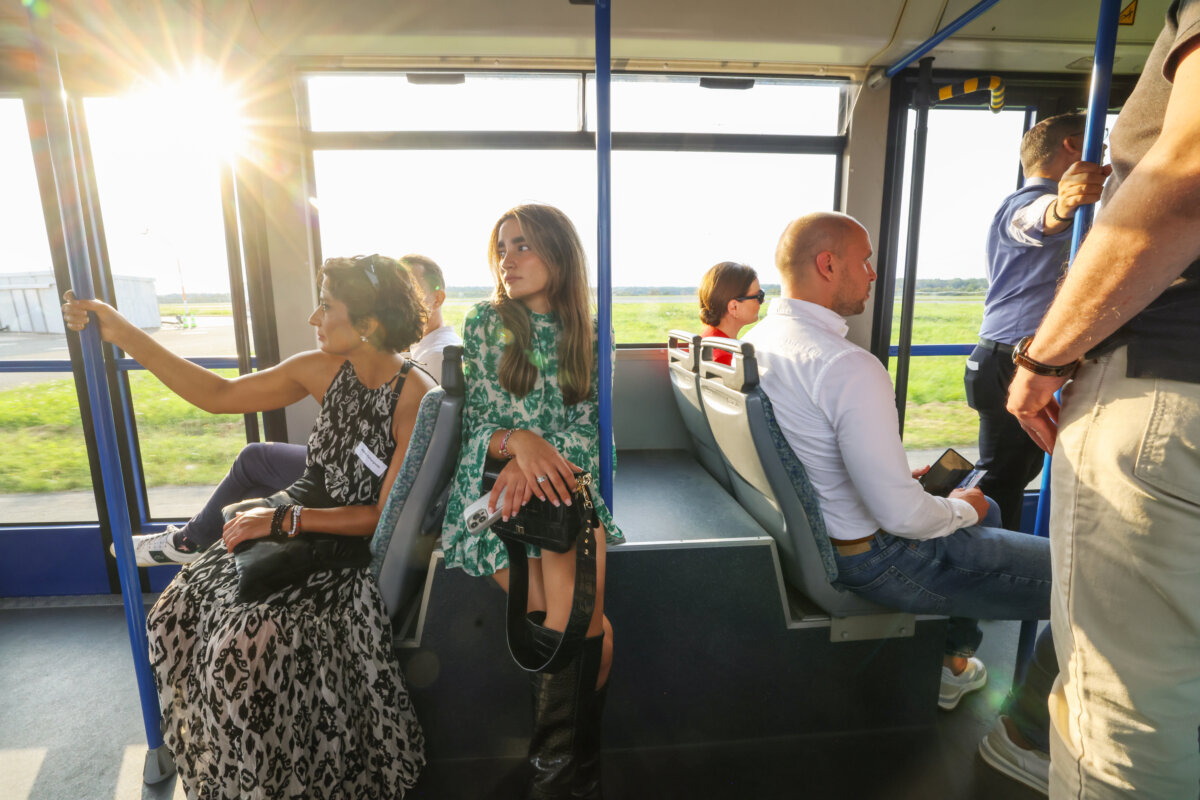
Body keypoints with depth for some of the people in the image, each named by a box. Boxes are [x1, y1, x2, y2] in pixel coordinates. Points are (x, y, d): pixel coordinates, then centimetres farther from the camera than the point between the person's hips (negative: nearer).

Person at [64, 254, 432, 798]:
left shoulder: (417, 398, -20)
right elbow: (220, 395, 8)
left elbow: (390, 516, -19)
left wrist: (285, 520, -18)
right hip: (300, 519, 7)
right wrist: (126, 336, 5)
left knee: (248, 640, -22)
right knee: (183, 607, -2)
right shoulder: (325, 369, -1)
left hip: (363, 550, -7)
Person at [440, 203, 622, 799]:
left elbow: (586, 424, 0)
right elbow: (477, 422, 2)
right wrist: (518, 442, -21)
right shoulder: (484, 323, 5)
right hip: (491, 482, -1)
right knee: (580, 620, -22)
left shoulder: (585, 332, 9)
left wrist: (534, 463, -19)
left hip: (560, 479, 2)